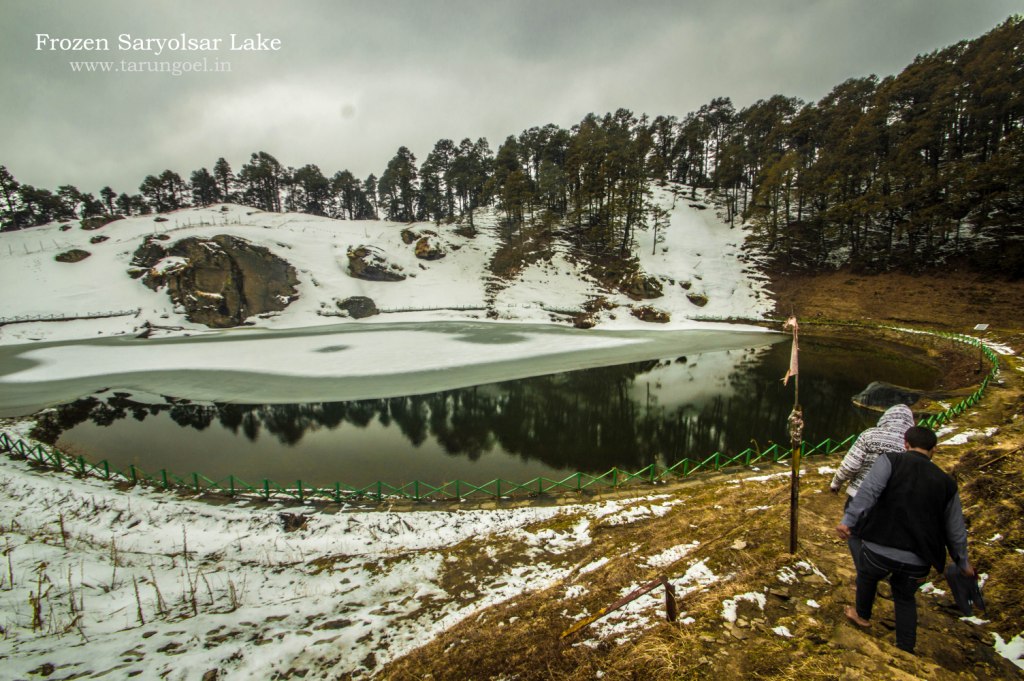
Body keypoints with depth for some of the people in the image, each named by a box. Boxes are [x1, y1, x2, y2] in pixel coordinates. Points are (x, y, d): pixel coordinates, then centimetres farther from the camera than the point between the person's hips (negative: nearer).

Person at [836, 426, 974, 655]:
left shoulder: (890, 461, -3)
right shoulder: (946, 483, 9)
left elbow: (868, 491, -21)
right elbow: (956, 530, 15)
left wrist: (848, 520, -25)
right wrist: (962, 563, 30)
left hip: (880, 550, -3)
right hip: (917, 562, 3)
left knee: (867, 576, 29)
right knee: (905, 598, 28)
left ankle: (862, 615, 50)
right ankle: (906, 651, 28)